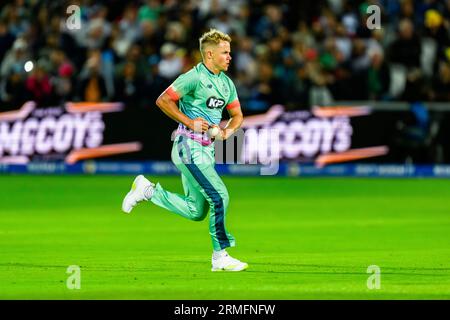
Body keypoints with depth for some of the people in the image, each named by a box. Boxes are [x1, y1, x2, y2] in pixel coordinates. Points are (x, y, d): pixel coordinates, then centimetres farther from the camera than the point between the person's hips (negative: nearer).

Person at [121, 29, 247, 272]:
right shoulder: (194, 77, -13)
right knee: (219, 196, -15)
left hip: (207, 150, 9)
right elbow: (163, 100, -12)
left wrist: (228, 130, 0)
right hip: (189, 148, -9)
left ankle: (147, 190, 23)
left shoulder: (227, 83, 12)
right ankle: (220, 257, -8)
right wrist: (189, 122, -16)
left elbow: (237, 115, 21)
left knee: (196, 212, 9)